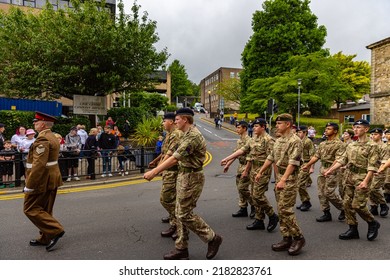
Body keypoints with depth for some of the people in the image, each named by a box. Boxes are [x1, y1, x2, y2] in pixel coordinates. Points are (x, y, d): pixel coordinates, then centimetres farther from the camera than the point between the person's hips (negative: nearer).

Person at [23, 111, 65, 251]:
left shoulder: (42, 139, -19)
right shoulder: (52, 137, 13)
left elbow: (39, 165, -25)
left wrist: (29, 186, -21)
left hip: (42, 180, -10)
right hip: (52, 180, 10)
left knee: (30, 208, 0)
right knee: (45, 209, 16)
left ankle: (55, 230, -4)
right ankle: (45, 238, 25)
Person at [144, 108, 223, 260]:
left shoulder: (193, 136, -20)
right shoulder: (188, 134, 13)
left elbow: (175, 158, -26)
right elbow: (179, 158, 17)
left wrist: (154, 171, -25)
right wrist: (157, 169, 17)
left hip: (191, 178, -10)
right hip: (184, 176, 10)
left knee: (185, 214, -4)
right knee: (180, 213, 12)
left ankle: (212, 238, 11)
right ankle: (181, 248, 21)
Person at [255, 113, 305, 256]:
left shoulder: (295, 141, -14)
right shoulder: (278, 140, 13)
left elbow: (293, 163, -23)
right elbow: (271, 158, 20)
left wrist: (283, 180, -30)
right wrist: (260, 172, 21)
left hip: (289, 180, -9)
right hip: (279, 179, 9)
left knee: (286, 210, -8)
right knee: (281, 210, 10)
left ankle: (298, 238, 8)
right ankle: (287, 239, 19)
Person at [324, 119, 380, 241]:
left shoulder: (372, 146, -7)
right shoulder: (351, 145, 13)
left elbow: (372, 166, -14)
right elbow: (342, 159, 12)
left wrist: (366, 181, -23)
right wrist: (330, 170, 2)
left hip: (362, 178, -7)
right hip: (349, 178, 7)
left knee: (358, 205, -8)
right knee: (347, 204, 6)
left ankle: (373, 223, 18)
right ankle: (353, 229, 17)